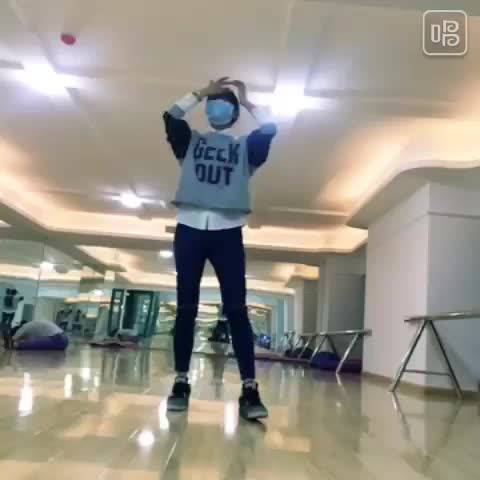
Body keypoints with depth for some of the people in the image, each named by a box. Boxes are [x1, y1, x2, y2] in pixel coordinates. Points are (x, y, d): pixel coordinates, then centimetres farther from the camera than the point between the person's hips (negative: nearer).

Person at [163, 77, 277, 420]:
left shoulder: (246, 147, 17)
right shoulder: (190, 142, 19)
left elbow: (270, 131, 0)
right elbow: (171, 117, 3)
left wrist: (247, 101, 12)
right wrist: (202, 93, 9)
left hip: (228, 232, -1)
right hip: (190, 228, 1)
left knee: (237, 309, -8)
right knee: (186, 308, 2)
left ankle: (250, 390, -9)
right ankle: (181, 383, 9)